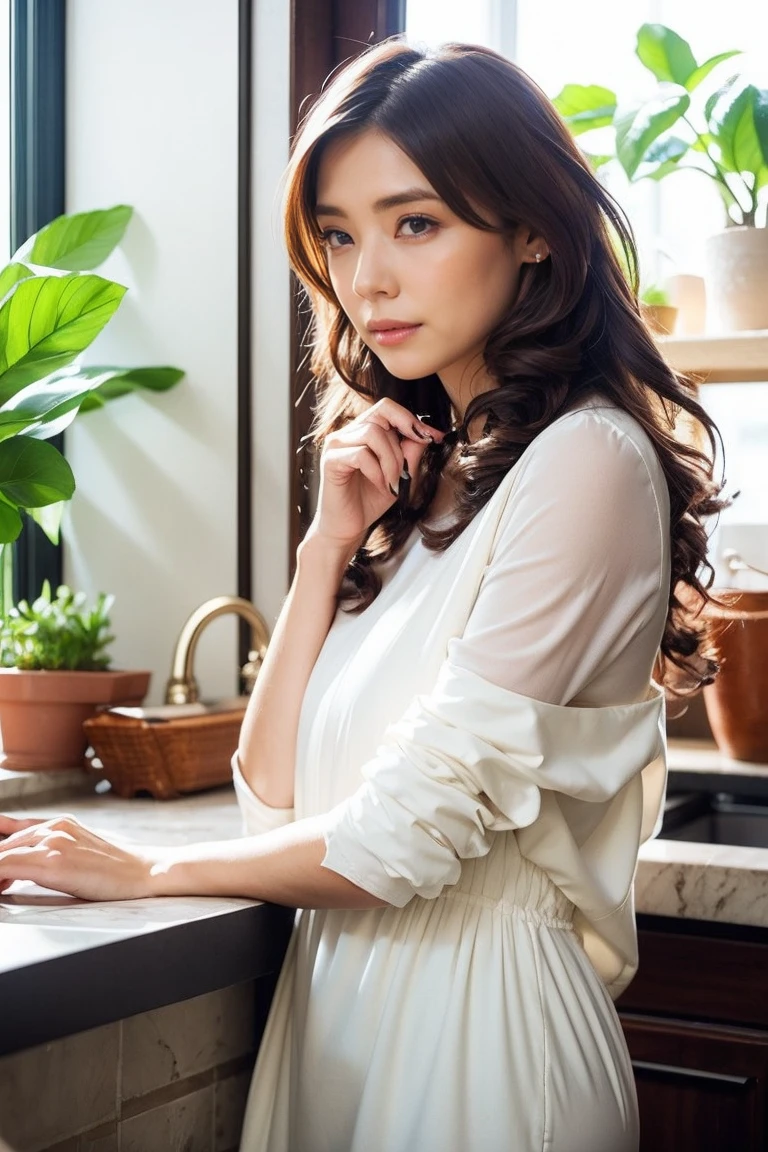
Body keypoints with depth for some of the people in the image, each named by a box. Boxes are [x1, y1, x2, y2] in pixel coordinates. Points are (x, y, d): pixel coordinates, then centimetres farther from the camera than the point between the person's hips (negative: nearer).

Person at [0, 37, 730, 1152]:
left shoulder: (584, 462, -16)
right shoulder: (422, 472, 8)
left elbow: (414, 829, -19)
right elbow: (276, 796, 5)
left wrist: (148, 872, -6)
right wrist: (331, 546, -5)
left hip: (478, 1011, -7)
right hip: (341, 989, 7)